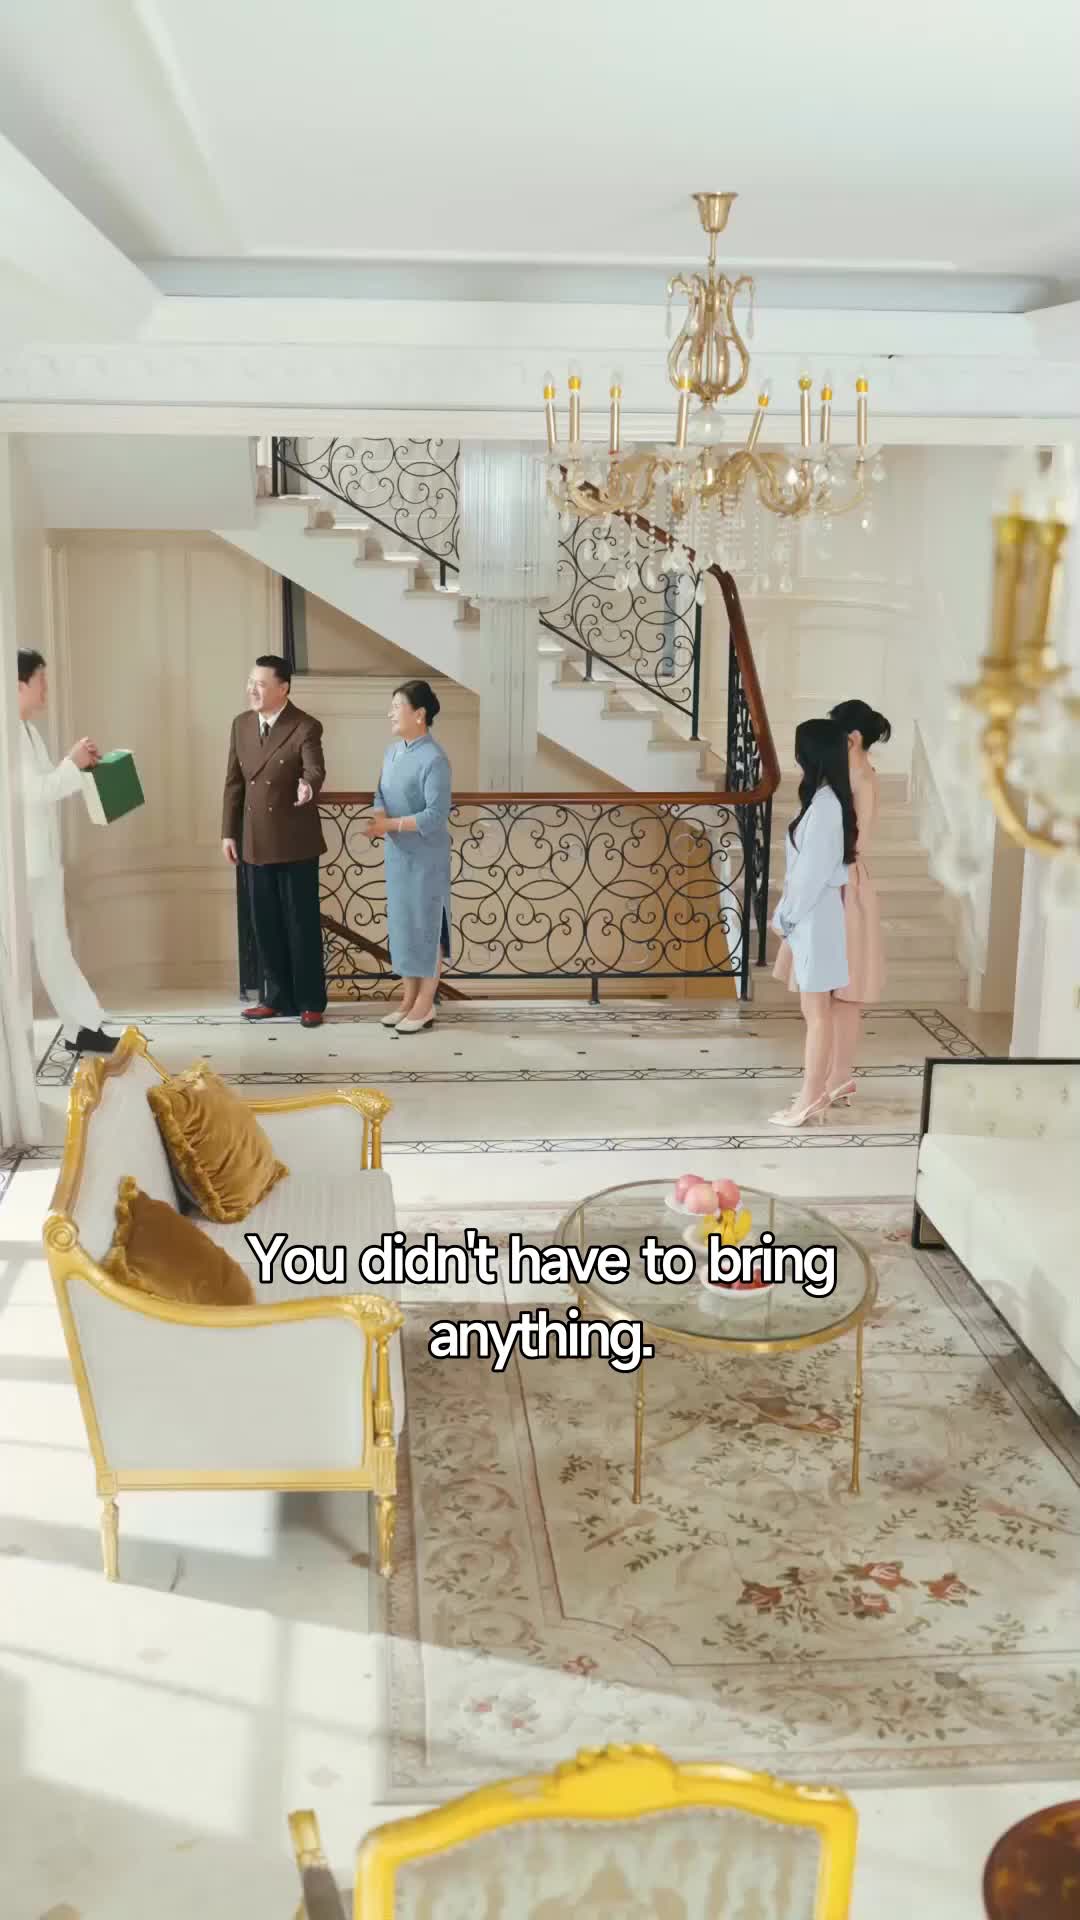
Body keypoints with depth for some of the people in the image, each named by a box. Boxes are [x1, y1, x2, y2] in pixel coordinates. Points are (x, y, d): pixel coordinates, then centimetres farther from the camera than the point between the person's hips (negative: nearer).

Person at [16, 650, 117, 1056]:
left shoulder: (27, 729, 15)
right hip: (21, 863, -10)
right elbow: (32, 793, -22)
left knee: (54, 948, 13)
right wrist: (72, 763, -13)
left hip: (40, 860, 10)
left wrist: (79, 767, 6)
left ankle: (83, 1029, 19)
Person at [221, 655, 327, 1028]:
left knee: (302, 924, 2)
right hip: (255, 842, 6)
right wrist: (228, 832, 7)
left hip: (295, 842, -5)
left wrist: (308, 787, -50)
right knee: (266, 925, 11)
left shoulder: (305, 727, -11)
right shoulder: (241, 724, 7)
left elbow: (315, 769, -27)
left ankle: (310, 1002, 11)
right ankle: (278, 998, 21)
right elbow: (234, 782, 10)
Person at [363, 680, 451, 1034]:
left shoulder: (434, 760, -19)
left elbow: (436, 816, -23)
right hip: (396, 853, 8)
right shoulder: (393, 750, 7)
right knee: (401, 923, 12)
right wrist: (378, 819, -12)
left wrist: (389, 824, -24)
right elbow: (382, 795, 10)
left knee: (426, 926, 1)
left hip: (425, 856, -8)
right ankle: (408, 998, 22)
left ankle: (426, 1004, 10)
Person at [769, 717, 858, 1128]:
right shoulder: (825, 798, 10)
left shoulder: (824, 804, -20)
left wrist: (784, 916, -12)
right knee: (818, 1010, 14)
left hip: (815, 918, -10)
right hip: (811, 915, 10)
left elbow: (813, 871, -21)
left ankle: (809, 1100, 4)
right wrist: (788, 914, 16)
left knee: (817, 1012, -3)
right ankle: (817, 1092, 21)